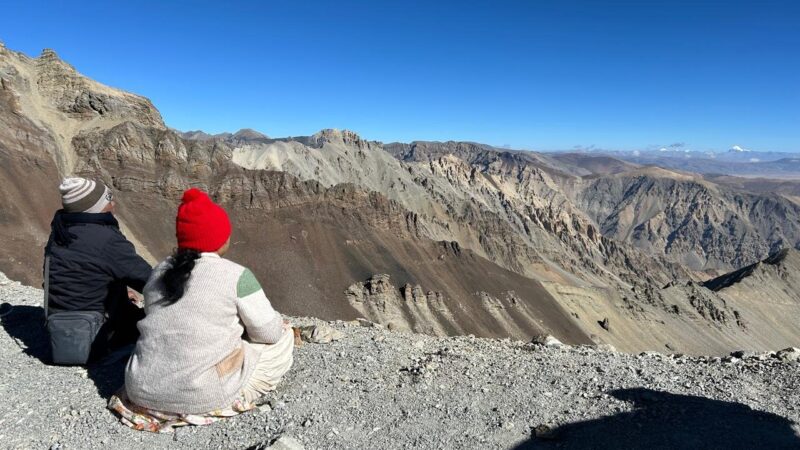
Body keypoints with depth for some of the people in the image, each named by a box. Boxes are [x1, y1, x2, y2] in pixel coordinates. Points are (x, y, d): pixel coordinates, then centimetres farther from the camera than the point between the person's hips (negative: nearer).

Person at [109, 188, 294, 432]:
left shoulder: (159, 272, 6)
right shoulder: (236, 275, -14)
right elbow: (268, 332, -9)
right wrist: (280, 323, 15)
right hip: (202, 393, -6)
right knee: (283, 337, 7)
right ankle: (234, 398, 7)